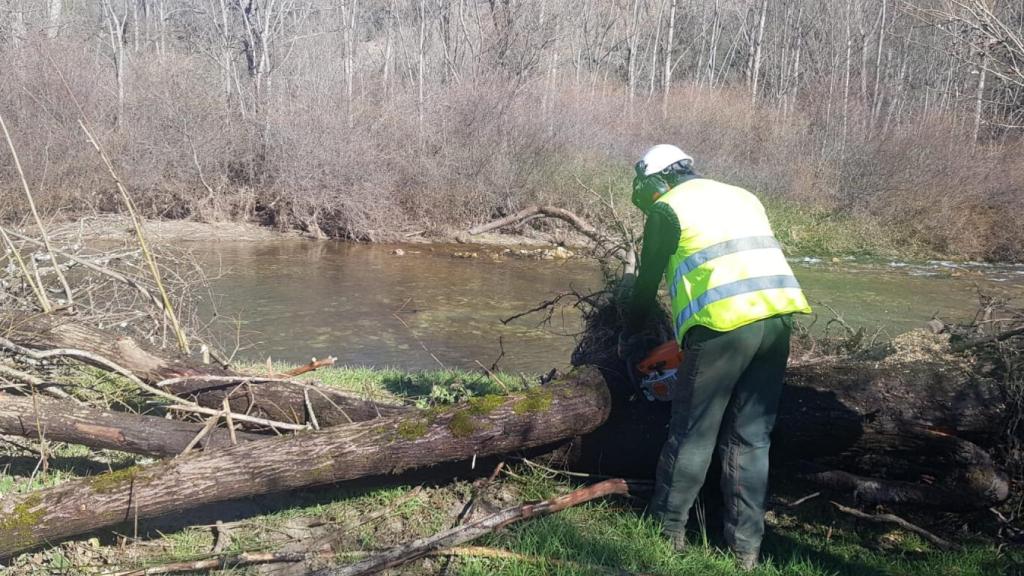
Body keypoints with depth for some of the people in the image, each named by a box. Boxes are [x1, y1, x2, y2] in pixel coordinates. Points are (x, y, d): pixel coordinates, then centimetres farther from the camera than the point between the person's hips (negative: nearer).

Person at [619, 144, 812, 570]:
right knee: (751, 439, 13)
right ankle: (746, 546, 16)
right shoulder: (743, 197, 25)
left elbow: (647, 283, 11)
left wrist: (630, 337, 26)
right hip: (777, 319, 6)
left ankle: (668, 528, 20)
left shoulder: (667, 209, 6)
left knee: (693, 435, 8)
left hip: (723, 326, -6)